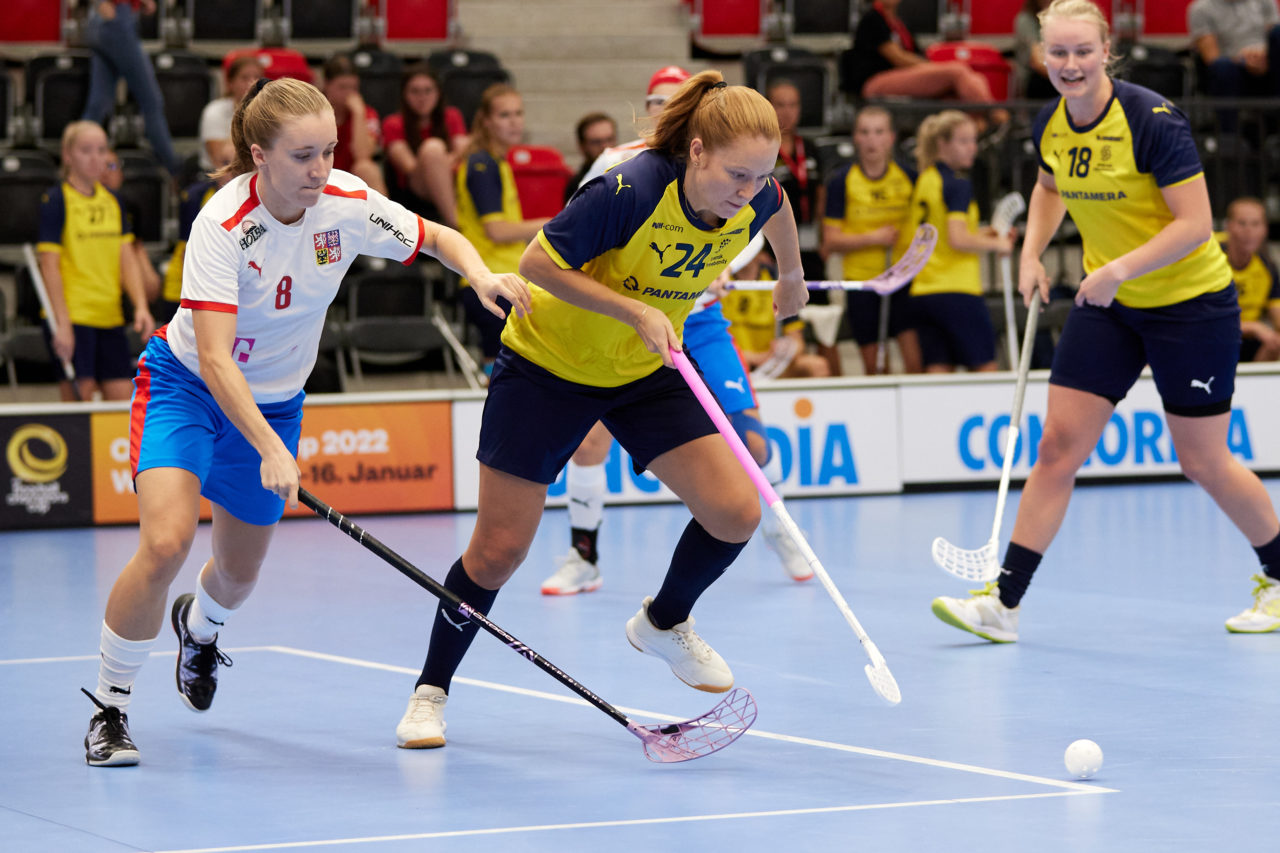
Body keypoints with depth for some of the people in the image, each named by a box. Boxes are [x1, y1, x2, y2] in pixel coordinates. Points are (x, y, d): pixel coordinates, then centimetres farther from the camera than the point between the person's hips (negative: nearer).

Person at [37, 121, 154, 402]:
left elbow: (126, 259, 13)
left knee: (123, 399, 2)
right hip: (73, 316, -6)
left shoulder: (113, 201, 13)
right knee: (79, 398, -7)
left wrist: (141, 306, -1)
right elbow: (50, 266, -10)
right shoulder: (55, 201, -5)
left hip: (110, 316, 6)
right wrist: (62, 324, -16)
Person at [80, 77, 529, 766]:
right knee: (165, 543, -26)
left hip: (276, 399, 5)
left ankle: (199, 624, 55)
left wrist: (481, 274, -24)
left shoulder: (347, 203, -18)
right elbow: (215, 358, -35)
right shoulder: (224, 224, -30)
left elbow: (440, 238, -1)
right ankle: (110, 705, -7)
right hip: (188, 385, -5)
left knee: (239, 575, 16)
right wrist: (269, 450, -46)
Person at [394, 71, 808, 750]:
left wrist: (792, 278, 28)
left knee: (736, 511, -10)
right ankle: (430, 690, 17)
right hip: (548, 363, -5)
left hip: (648, 371, 5)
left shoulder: (754, 198, -16)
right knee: (499, 547, -4)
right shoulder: (632, 190, -33)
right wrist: (637, 311, -30)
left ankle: (663, 623, 20)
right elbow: (538, 263, -24)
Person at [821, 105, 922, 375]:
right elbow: (831, 241, -4)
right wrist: (873, 238, -14)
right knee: (874, 369, 4)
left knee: (915, 361, -11)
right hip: (861, 279, 0)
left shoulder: (909, 178, 1)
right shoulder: (841, 181, -3)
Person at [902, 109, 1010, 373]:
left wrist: (977, 235, 16)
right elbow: (957, 240, -20)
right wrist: (996, 244, -6)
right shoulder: (958, 185, -10)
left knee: (938, 371, 3)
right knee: (986, 368, 2)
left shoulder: (923, 181, 14)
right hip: (957, 291, -7)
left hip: (921, 292, 7)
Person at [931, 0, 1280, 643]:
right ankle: (1004, 602, -4)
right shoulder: (1049, 125, -3)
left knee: (1203, 461, 3)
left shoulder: (1152, 121, -22)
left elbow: (1196, 223, -23)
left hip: (1191, 302, -5)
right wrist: (1032, 252, 5)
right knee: (1057, 446, -4)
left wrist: (1121, 268, -32)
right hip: (1107, 303, 5)